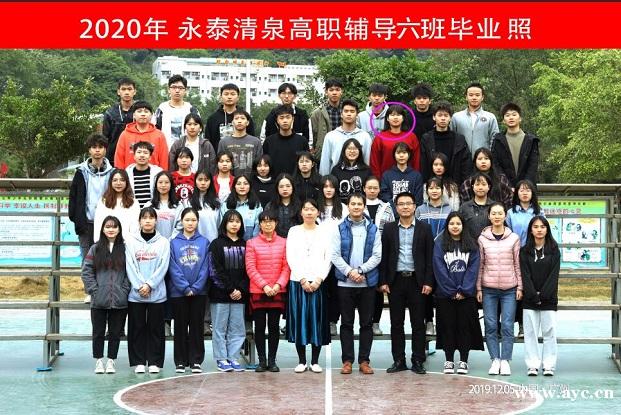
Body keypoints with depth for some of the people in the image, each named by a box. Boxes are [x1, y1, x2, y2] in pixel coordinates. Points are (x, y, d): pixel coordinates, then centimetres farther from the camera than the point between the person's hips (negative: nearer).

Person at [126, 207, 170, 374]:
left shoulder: (163, 242, 4)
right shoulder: (131, 241, 4)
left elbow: (163, 267, -3)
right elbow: (130, 266, -2)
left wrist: (149, 285, -12)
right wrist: (140, 286, -12)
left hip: (157, 293, 0)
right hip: (135, 293, 0)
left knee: (155, 328, 3)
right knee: (137, 327, 4)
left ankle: (154, 362, 10)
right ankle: (139, 362, 11)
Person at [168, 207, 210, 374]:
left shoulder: (204, 242, 3)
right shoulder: (174, 243, 1)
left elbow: (205, 267, -3)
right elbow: (173, 268, -5)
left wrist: (195, 288, -11)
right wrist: (185, 288, -12)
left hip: (199, 292, 0)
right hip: (178, 292, 0)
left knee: (197, 327, 5)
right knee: (180, 327, 6)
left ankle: (196, 361, 10)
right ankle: (180, 361, 12)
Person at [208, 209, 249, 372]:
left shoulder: (244, 245, 11)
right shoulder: (217, 244, 1)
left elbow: (247, 270, 6)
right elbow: (217, 270, -6)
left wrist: (241, 289, -7)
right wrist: (230, 289, -11)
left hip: (239, 294, 3)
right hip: (220, 293, -3)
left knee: (237, 328, 3)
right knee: (220, 327, 1)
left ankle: (233, 358, 10)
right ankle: (221, 359, 7)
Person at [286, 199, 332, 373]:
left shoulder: (324, 232, 8)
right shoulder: (294, 231, 7)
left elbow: (328, 258, 2)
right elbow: (291, 258, 0)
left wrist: (319, 280, -9)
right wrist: (303, 280, -9)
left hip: (318, 282, 0)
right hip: (298, 282, 0)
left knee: (317, 320, 0)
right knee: (299, 319, 0)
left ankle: (315, 361, 7)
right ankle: (301, 361, 7)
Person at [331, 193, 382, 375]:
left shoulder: (373, 229, 5)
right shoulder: (340, 229, 4)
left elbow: (377, 256, -1)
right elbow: (335, 255, -3)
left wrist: (360, 270, -13)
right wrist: (349, 271, -15)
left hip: (368, 282, 1)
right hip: (345, 283, 0)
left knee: (367, 323, 5)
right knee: (347, 323, 4)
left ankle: (364, 360, 11)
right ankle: (347, 360, 10)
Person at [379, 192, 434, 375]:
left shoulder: (424, 228, 3)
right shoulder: (389, 229, 7)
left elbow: (429, 257, 1)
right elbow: (384, 256, 6)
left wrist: (428, 282, -6)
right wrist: (383, 281, -1)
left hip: (417, 281, -1)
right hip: (395, 280, 1)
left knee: (418, 323, 3)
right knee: (396, 323, 6)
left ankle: (417, 361, 9)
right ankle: (399, 360, 13)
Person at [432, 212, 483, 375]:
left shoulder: (472, 244, 5)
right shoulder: (440, 244, 2)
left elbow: (473, 268, -1)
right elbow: (439, 268, -5)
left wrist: (463, 290, -11)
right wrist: (452, 291, -10)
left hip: (466, 293, 1)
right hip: (445, 293, -1)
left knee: (465, 326, 2)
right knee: (448, 326, 4)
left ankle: (463, 361, 9)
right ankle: (449, 361, 11)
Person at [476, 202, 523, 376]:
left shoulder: (514, 238, 3)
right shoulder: (482, 239, 4)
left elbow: (517, 264, 6)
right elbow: (480, 265, 6)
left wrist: (520, 287, 3)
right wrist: (478, 288, 3)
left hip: (509, 289, -1)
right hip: (489, 289, 1)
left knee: (507, 326, -2)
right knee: (490, 325, 2)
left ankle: (505, 361, 4)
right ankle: (495, 360, 10)